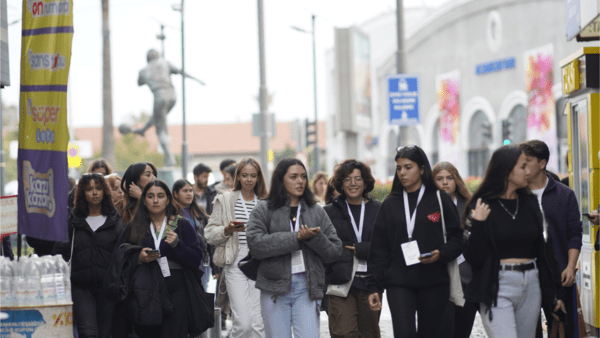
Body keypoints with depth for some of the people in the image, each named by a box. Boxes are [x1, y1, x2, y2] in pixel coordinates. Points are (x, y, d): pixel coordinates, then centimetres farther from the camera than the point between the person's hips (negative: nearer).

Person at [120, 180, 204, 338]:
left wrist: (177, 244, -14)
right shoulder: (134, 227, 13)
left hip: (176, 291, -2)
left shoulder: (182, 225, 8)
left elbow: (196, 261, 1)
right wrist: (138, 258, -10)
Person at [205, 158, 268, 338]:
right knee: (242, 322, -11)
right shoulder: (224, 200, 9)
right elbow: (210, 233, 6)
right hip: (235, 264, -1)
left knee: (258, 323, -4)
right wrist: (227, 230, -11)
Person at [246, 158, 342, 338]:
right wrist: (296, 237, -15)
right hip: (275, 287, -1)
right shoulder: (264, 210, 5)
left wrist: (314, 238, -14)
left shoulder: (316, 211, 12)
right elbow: (256, 243, -12)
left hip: (307, 287, 1)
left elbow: (335, 250, 7)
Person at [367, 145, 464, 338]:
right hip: (398, 284, 0)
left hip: (434, 282, 0)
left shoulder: (440, 200, 4)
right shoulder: (390, 204, 9)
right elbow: (378, 249, 9)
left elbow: (456, 239, 3)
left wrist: (441, 254, -18)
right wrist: (374, 287, 3)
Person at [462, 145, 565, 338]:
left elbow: (544, 249, 15)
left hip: (531, 286, 5)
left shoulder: (530, 203, 10)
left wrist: (555, 291, 14)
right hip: (498, 288, -5)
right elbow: (474, 258, -7)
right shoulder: (482, 206, -4)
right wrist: (478, 225, -19)